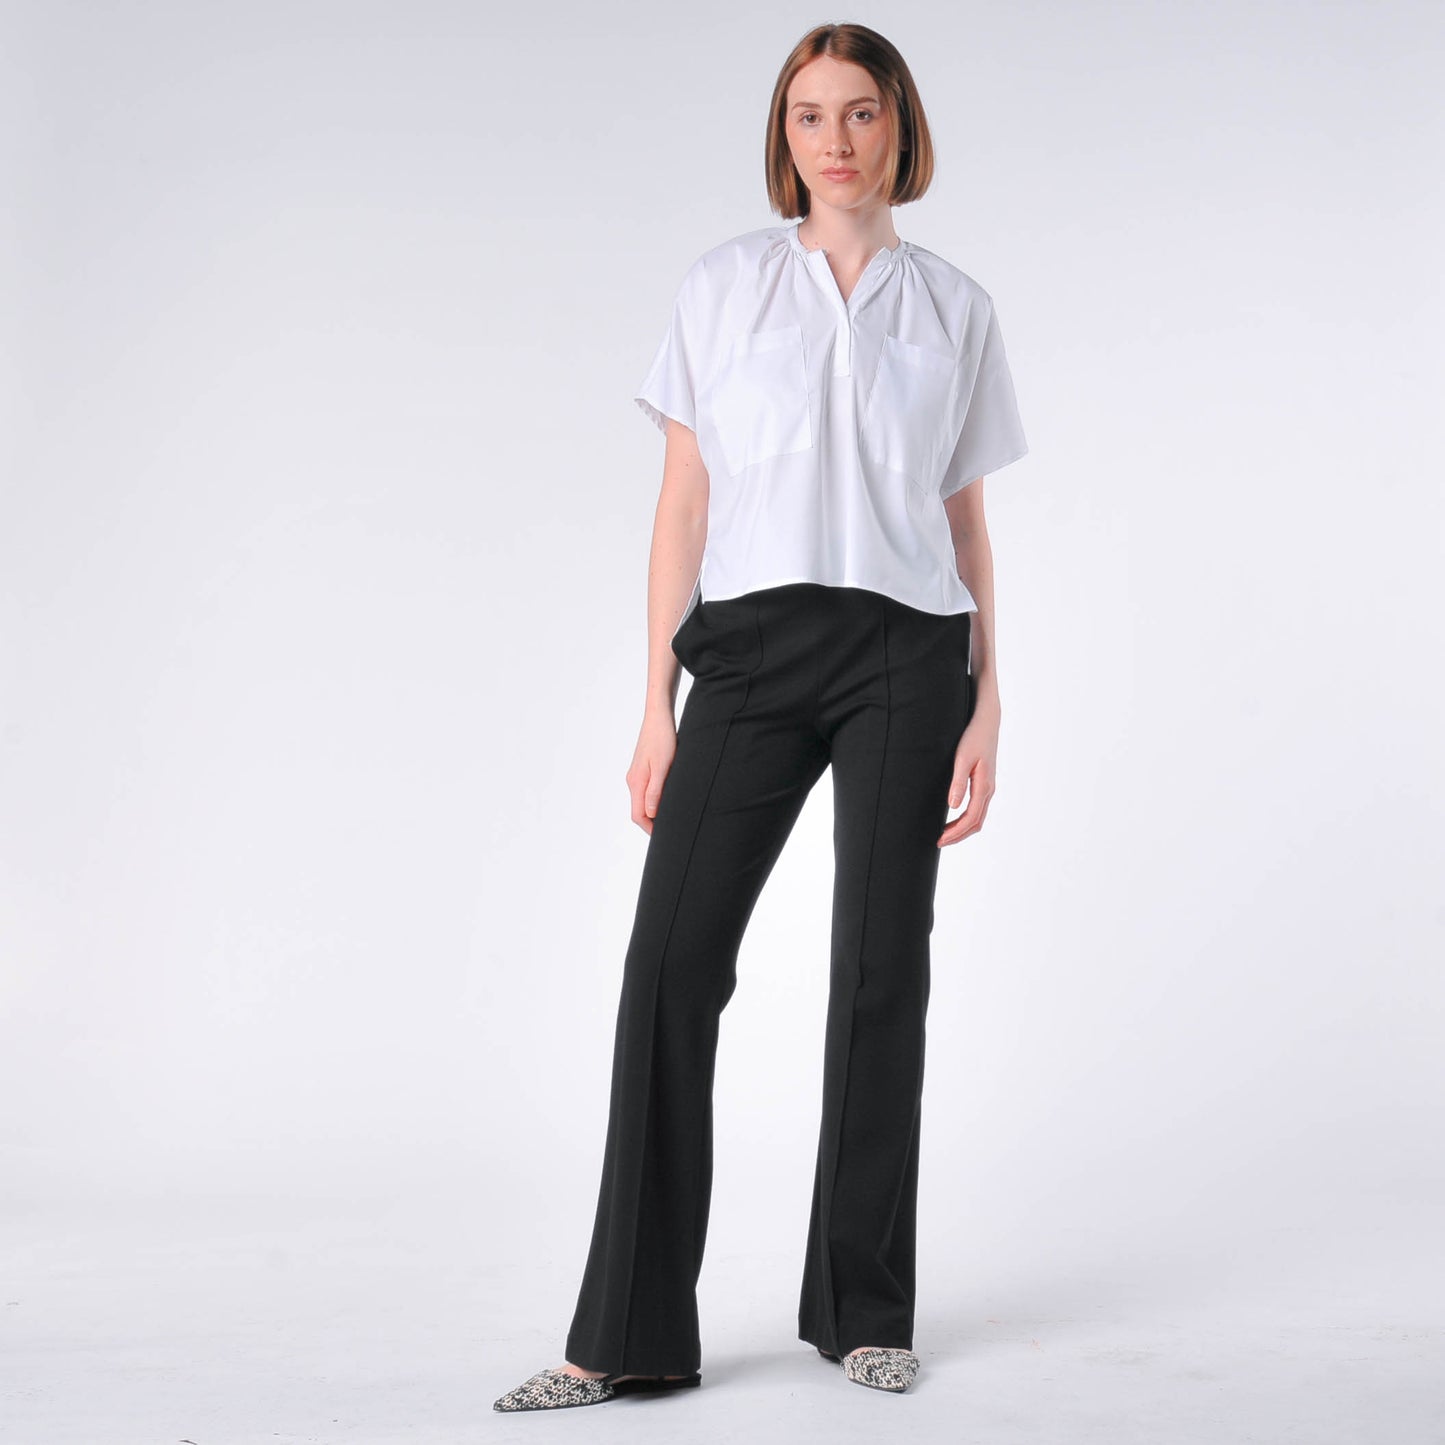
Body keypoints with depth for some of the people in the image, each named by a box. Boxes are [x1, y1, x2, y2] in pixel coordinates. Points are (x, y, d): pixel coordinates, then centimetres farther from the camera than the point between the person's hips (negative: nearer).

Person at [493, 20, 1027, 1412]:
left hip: (904, 656, 1)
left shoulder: (957, 308, 11)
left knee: (881, 973, 2)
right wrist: (657, 705, 0)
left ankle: (865, 1312, 16)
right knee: (671, 961, -8)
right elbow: (683, 502, 6)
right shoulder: (725, 284, 8)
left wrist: (987, 707, 4)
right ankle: (627, 1334, -2)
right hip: (751, 648, 0)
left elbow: (966, 522, 12)